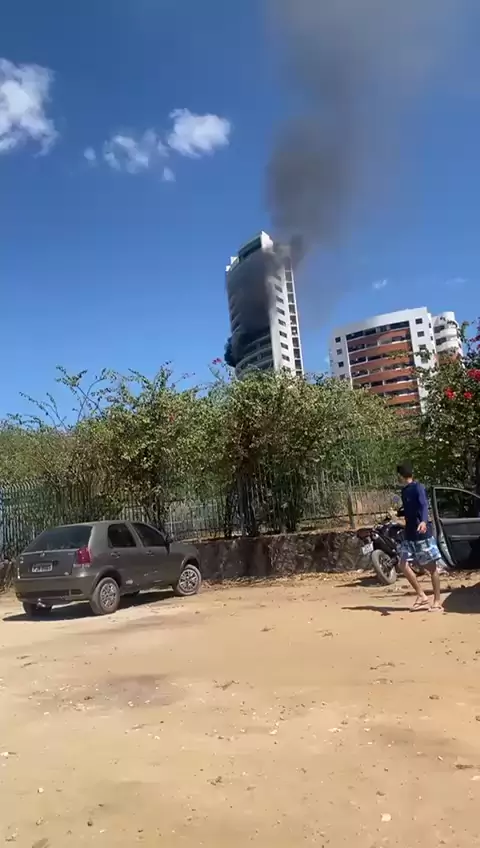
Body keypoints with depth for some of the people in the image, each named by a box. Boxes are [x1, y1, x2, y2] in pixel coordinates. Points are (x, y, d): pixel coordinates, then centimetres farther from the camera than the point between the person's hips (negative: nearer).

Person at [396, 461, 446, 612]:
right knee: (403, 565, 1)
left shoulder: (418, 488, -13)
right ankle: (422, 597, 12)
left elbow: (424, 505, -30)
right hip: (409, 535, 8)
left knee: (432, 567, 2)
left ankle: (437, 602, 12)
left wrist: (424, 521, -47)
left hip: (423, 534, -8)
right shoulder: (404, 491, 12)